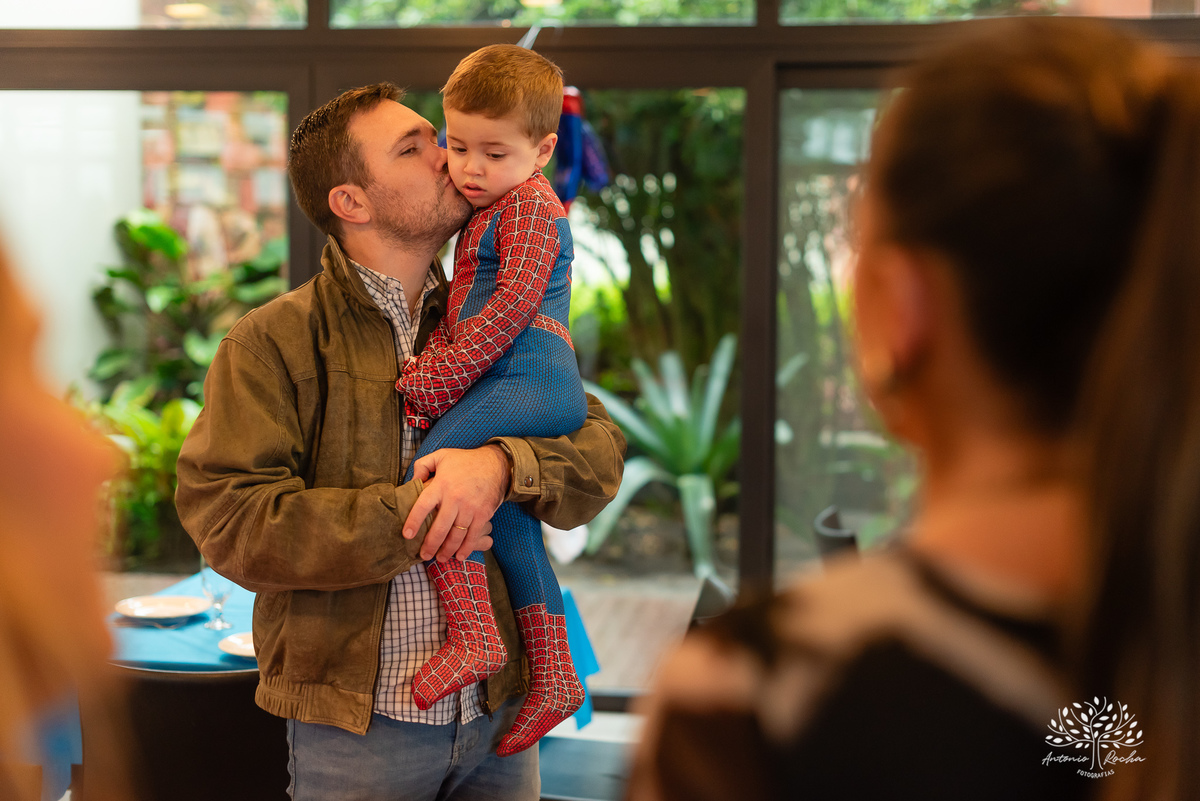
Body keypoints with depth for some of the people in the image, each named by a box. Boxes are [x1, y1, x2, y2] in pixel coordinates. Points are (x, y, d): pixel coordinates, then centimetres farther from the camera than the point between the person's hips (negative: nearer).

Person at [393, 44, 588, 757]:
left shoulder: (529, 203, -5)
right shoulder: (492, 211, 28)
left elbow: (508, 311, -15)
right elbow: (461, 316, 27)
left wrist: (433, 382, -14)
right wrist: (430, 367, 8)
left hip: (527, 374, -11)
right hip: (526, 385, 11)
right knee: (510, 521, 11)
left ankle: (474, 637, -22)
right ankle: (554, 677, 14)